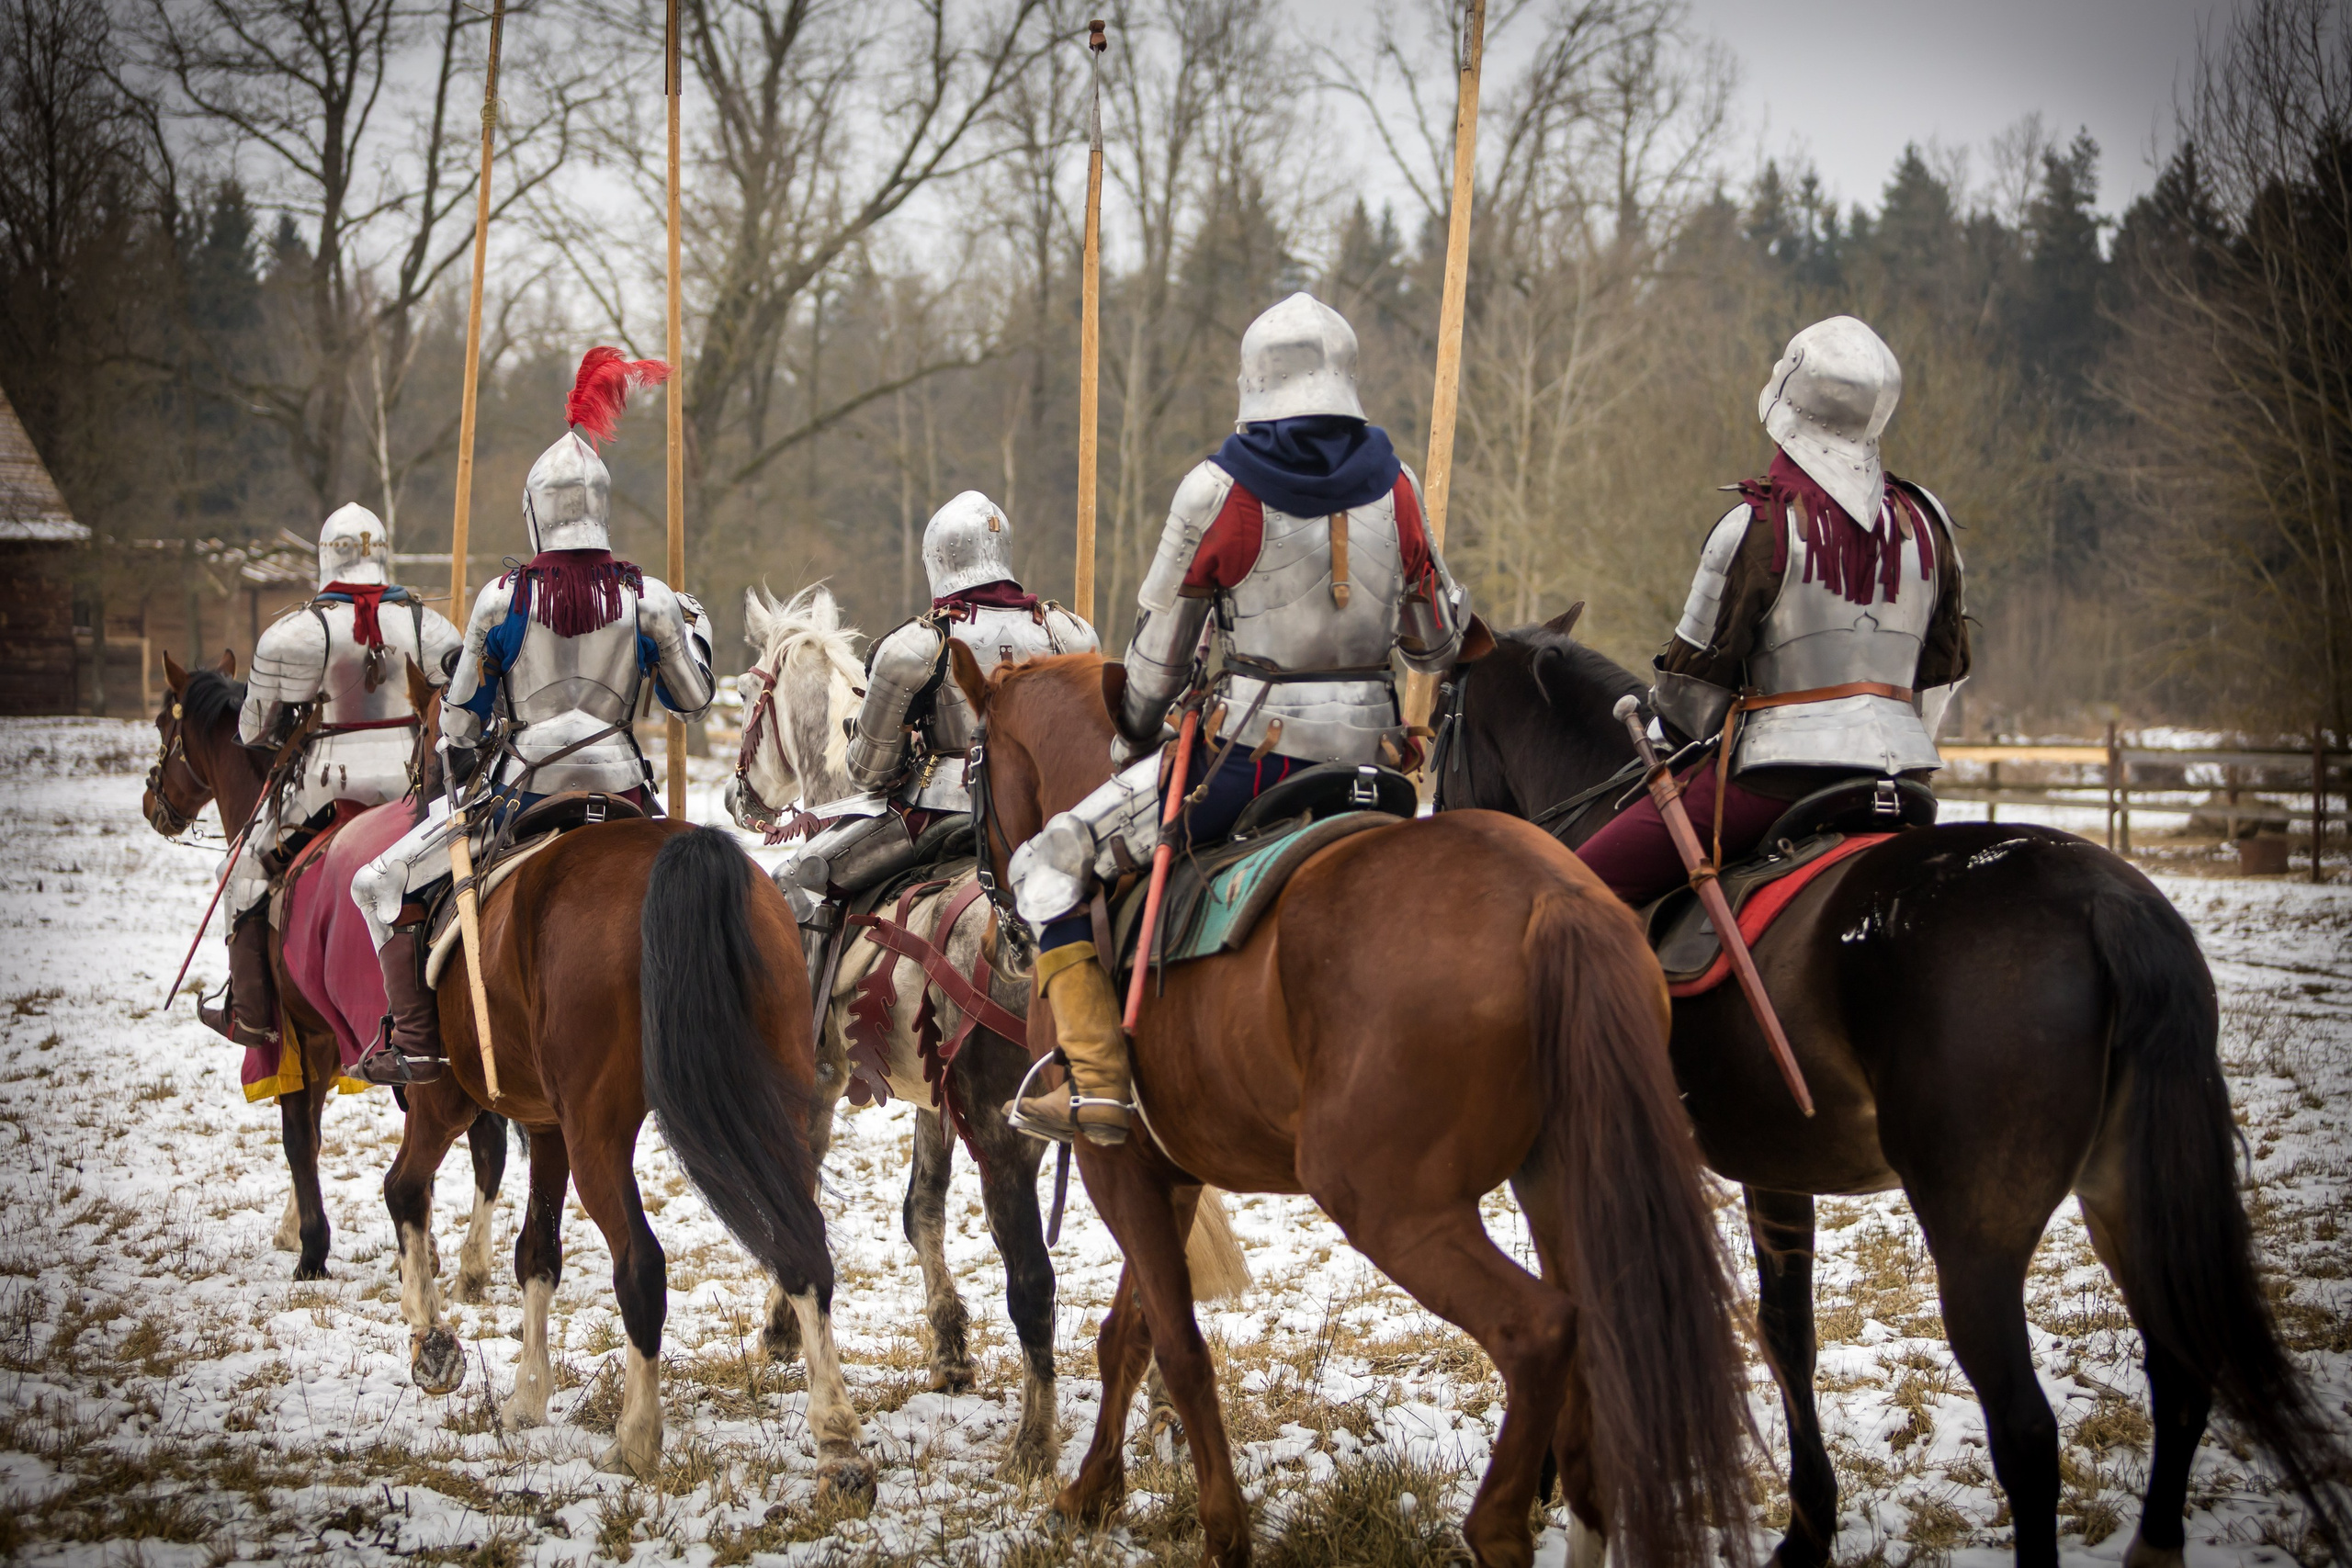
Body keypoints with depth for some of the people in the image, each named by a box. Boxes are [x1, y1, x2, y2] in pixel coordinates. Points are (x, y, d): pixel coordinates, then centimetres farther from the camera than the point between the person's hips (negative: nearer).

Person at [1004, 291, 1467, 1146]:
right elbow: (1438, 643, 14)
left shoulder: (1217, 491, -6)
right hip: (1369, 749, 5)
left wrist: (1131, 743, 20)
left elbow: (1158, 649, 3)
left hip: (1250, 751, -5)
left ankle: (1098, 1082, -7)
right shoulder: (1395, 487, 5)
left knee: (1049, 866, 4)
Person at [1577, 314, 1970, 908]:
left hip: (1784, 771, -7)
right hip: (1902, 765, 7)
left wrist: (1686, 738, 16)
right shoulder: (1926, 520, 7)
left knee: (1589, 882, -5)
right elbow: (1943, 672, 15)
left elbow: (1695, 677, -5)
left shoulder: (1760, 524, -11)